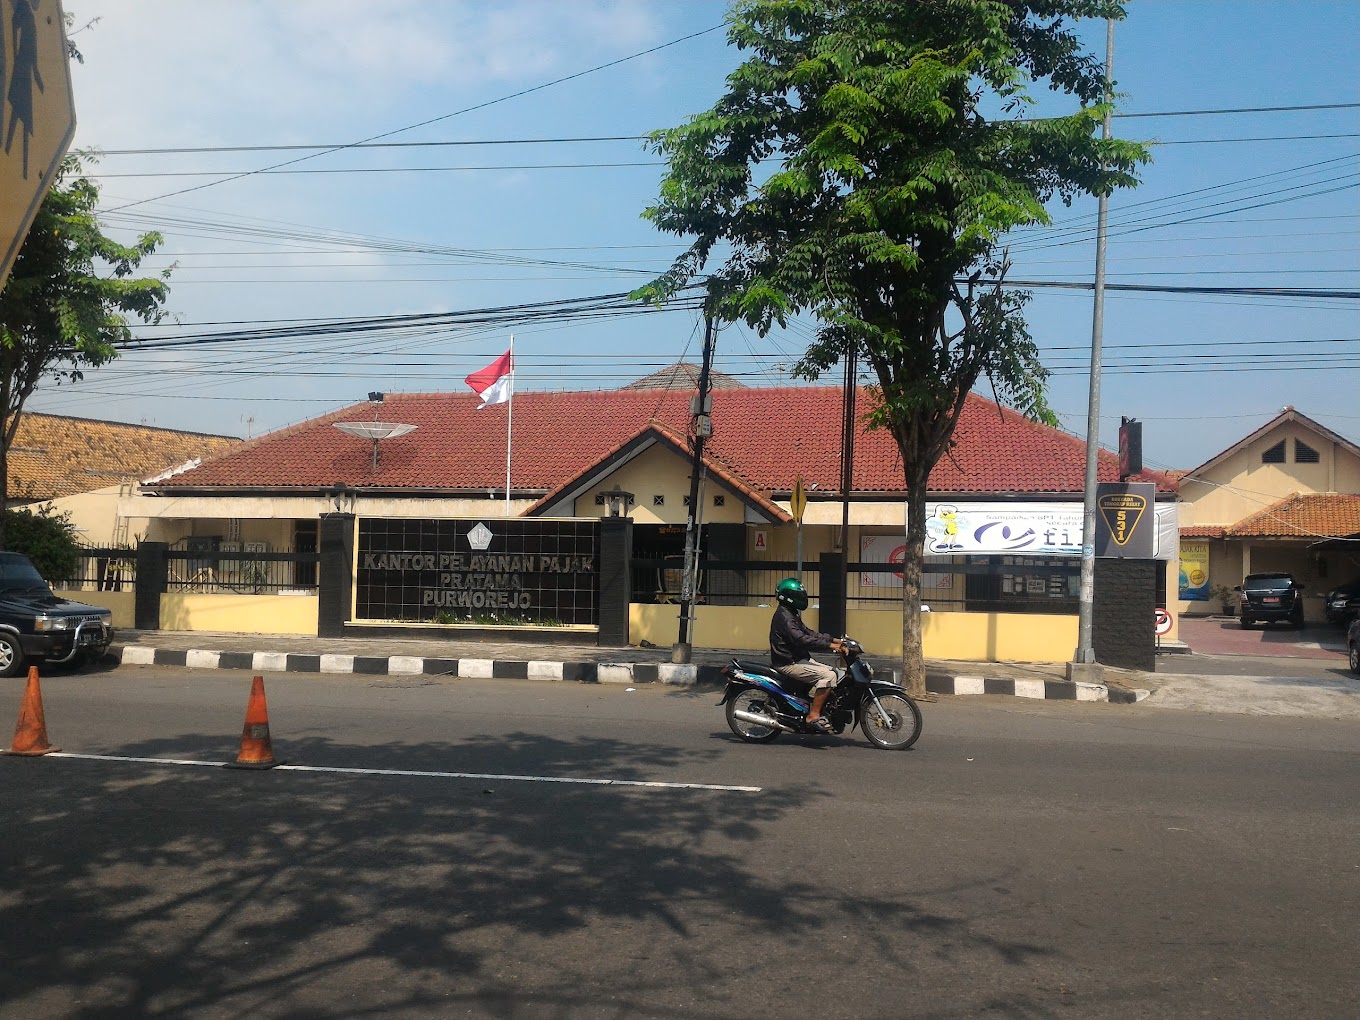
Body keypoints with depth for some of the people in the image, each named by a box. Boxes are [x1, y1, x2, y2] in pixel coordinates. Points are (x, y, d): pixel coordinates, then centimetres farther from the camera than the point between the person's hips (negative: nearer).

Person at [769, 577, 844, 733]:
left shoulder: (792, 614, 17)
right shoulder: (784, 616, -18)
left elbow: (808, 632, 18)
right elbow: (801, 640, -27)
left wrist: (833, 640, 8)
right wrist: (829, 646, -28)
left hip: (799, 659, 11)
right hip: (788, 664, -11)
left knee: (832, 672, 7)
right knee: (828, 675, -22)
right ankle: (813, 716, -20)